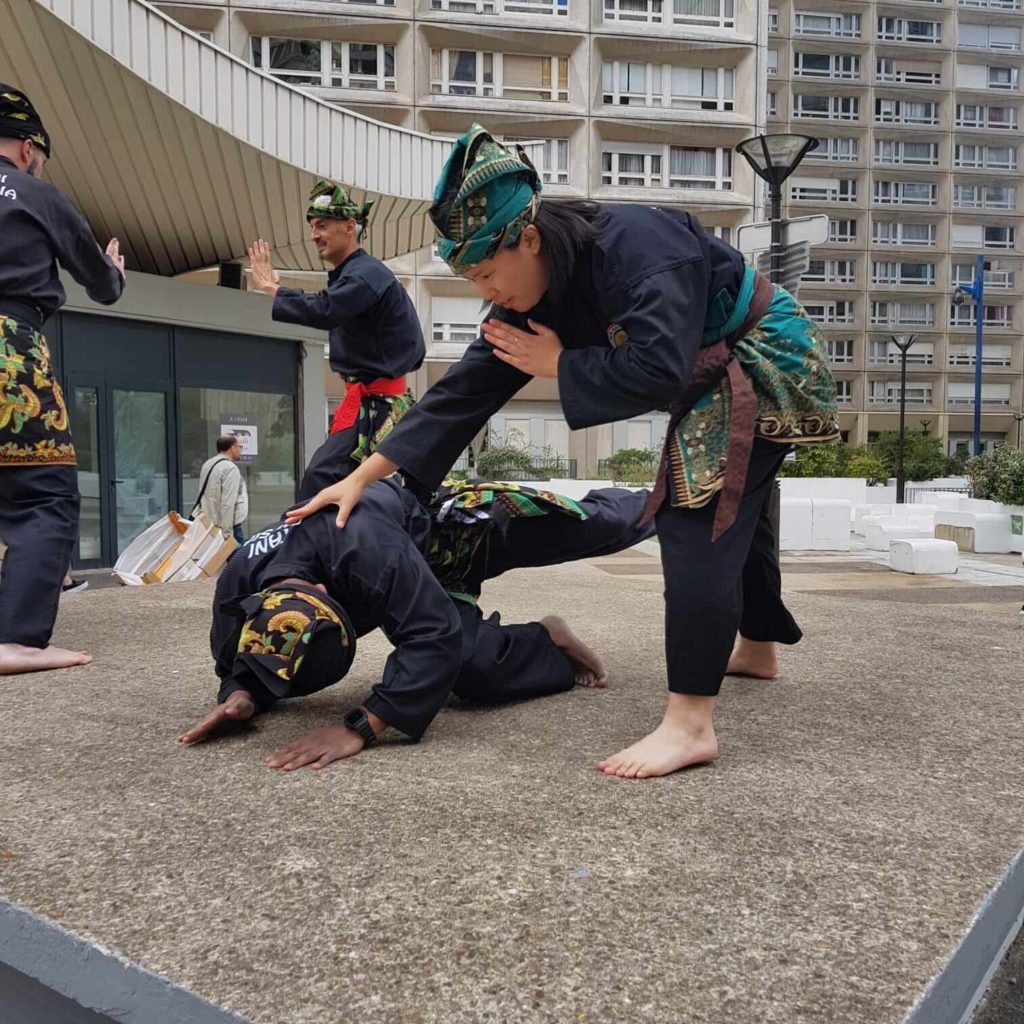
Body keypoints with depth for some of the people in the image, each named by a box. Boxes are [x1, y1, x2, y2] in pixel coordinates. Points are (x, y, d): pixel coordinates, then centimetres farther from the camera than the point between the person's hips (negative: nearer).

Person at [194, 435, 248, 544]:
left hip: (208, 524, 9)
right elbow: (228, 504, -20)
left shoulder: (207, 464, 12)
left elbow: (203, 496, 17)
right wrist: (227, 534, -20)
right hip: (228, 526, -9)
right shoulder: (230, 468, -15)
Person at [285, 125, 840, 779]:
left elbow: (657, 372, -42)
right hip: (718, 376, 9)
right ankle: (758, 648, 44)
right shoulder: (536, 291, -9)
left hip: (764, 357, -9)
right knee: (733, 512, 22)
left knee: (699, 519, -22)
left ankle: (690, 723, -22)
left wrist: (558, 365, -25)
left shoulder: (637, 245, -34)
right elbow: (468, 389, -10)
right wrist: (363, 476, -13)